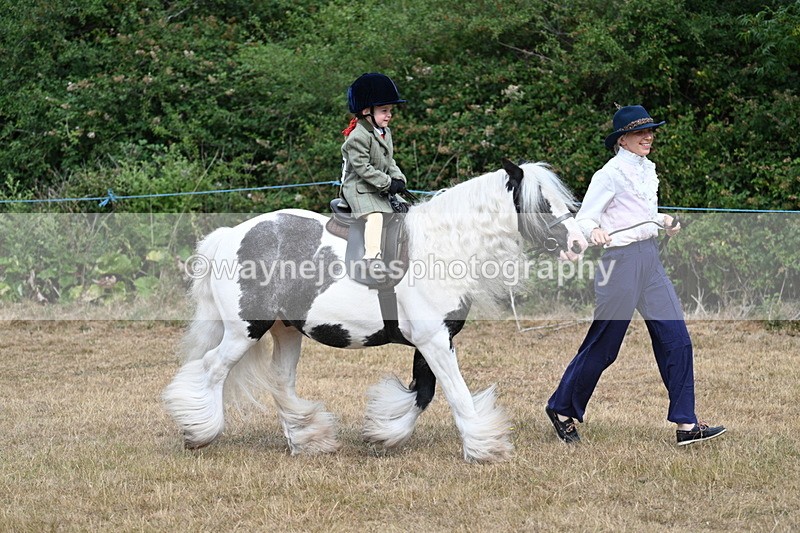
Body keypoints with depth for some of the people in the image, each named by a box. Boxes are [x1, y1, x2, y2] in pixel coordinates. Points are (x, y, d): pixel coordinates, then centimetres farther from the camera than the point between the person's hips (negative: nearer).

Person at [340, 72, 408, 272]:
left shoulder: (385, 133, 12)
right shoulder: (358, 137, -18)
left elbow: (389, 161, 18)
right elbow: (362, 167, -22)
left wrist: (398, 179, -1)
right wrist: (387, 183, -21)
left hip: (380, 190, 10)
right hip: (359, 189, -9)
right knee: (375, 217, -28)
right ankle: (372, 256, -40)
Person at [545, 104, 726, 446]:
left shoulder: (647, 169, 14)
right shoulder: (612, 173, -10)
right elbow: (584, 218, -13)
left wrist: (665, 222, 12)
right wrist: (595, 233, -34)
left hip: (650, 258, 8)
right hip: (621, 260, -8)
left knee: (676, 339, -1)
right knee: (603, 345, 1)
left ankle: (685, 424, 0)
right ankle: (562, 410, 20)